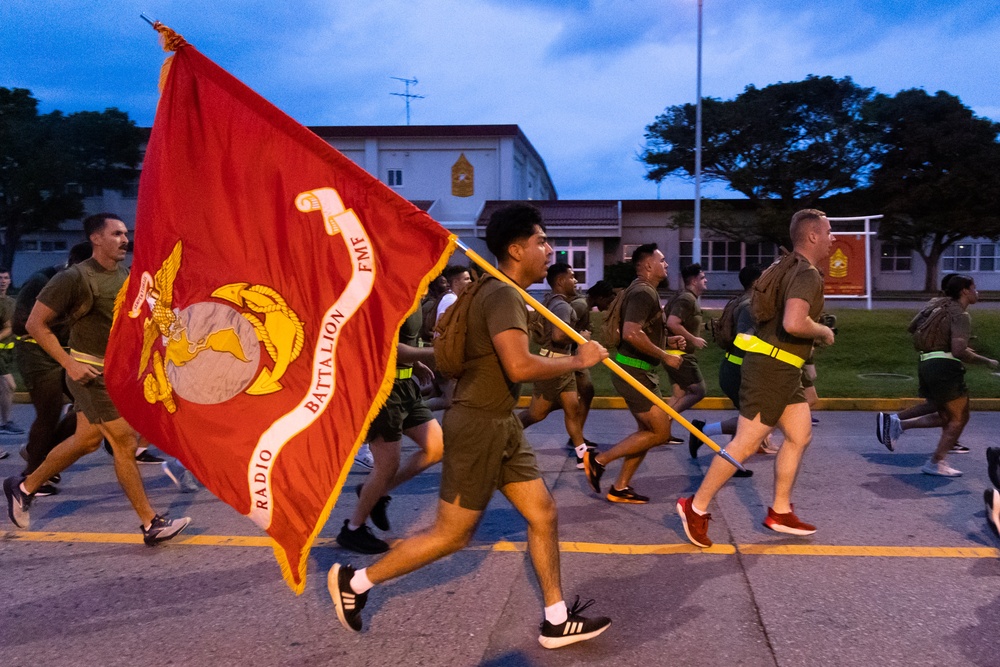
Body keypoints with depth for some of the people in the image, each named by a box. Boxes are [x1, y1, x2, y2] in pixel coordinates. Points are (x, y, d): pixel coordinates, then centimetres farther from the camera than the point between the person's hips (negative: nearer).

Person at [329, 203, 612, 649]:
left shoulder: (505, 294, 12)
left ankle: (556, 621, 22)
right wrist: (577, 361, -20)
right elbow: (520, 367, -32)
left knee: (542, 512, 11)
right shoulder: (503, 296, -20)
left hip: (501, 424, 10)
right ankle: (354, 581, 18)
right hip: (478, 425, -10)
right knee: (452, 534, 2)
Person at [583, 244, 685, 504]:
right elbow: (631, 334, -28)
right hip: (633, 372, -11)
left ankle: (620, 488, 18)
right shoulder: (642, 292, -16)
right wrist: (665, 356, -20)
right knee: (660, 432, -7)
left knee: (648, 431, 14)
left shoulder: (646, 291, 18)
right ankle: (598, 460, -1)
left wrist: (668, 341, 12)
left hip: (639, 371, 11)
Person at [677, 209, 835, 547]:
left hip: (782, 369, 10)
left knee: (800, 435, 12)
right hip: (772, 367, -10)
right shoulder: (807, 274, -17)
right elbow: (794, 323, -34)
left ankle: (780, 511, 20)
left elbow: (756, 308, 27)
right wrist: (824, 332, -15)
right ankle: (696, 507, 3)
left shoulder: (790, 267, 15)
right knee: (745, 443, -5)